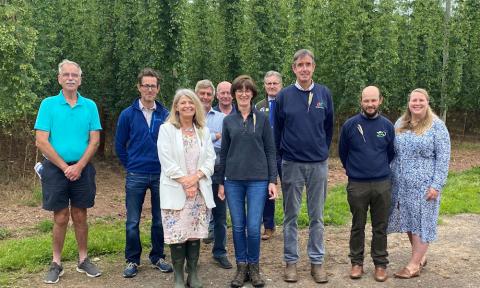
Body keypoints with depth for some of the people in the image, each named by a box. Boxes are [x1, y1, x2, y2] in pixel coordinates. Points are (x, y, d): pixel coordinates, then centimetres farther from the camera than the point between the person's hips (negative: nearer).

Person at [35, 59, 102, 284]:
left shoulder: (90, 106, 3)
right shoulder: (48, 104, -3)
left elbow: (95, 140, -1)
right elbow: (41, 141, -8)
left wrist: (79, 166, -11)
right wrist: (65, 167, -11)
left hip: (82, 169, 2)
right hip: (55, 169, -2)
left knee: (80, 217, 10)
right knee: (61, 218, 4)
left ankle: (83, 260, 22)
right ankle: (56, 264, 19)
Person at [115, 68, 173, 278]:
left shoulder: (166, 115, -1)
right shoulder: (128, 114, -1)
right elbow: (120, 146, 7)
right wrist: (130, 166, 8)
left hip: (161, 175, 1)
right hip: (135, 176, 0)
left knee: (160, 220, 10)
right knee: (133, 222, 6)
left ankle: (158, 257, 26)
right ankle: (132, 260, 21)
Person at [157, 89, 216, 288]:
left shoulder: (203, 131, 11)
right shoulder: (166, 129, 0)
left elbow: (210, 159, 5)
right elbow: (167, 161, -8)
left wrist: (196, 177, -11)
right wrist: (184, 181, -13)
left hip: (200, 189, 3)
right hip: (176, 190, -3)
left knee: (195, 233, 6)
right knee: (177, 234, -3)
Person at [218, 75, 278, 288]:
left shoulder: (262, 118, 2)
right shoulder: (228, 120, 7)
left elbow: (270, 151, 2)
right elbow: (223, 153, 10)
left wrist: (272, 180, -3)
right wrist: (221, 182, 8)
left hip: (258, 180, -2)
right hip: (233, 180, 2)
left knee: (253, 227, -3)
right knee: (238, 226, 6)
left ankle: (254, 266, 17)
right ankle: (241, 266, 21)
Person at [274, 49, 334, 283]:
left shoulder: (324, 94, 2)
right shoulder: (284, 95, -2)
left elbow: (328, 127, 11)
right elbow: (276, 130, 4)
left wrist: (323, 152, 13)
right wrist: (281, 157, 7)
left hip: (318, 164, 1)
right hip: (291, 164, -1)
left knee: (316, 216, 9)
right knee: (290, 216, 7)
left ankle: (317, 261, 20)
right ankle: (290, 261, 18)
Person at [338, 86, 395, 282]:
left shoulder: (387, 126, 1)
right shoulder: (350, 125, -4)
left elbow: (391, 153, 13)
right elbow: (342, 152, 8)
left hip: (382, 184, 1)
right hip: (356, 185, -1)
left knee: (380, 227, 9)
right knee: (358, 226, 10)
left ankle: (380, 264, 21)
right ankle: (357, 262, 22)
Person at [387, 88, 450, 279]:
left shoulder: (436, 125, -5)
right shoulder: (400, 123, 9)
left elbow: (443, 157, -9)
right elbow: (392, 152, 15)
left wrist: (436, 185, -15)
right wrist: (390, 177, 10)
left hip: (424, 184, -5)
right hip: (401, 184, 5)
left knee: (421, 222, 1)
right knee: (409, 221, 11)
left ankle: (414, 265, 5)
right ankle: (420, 257, 27)